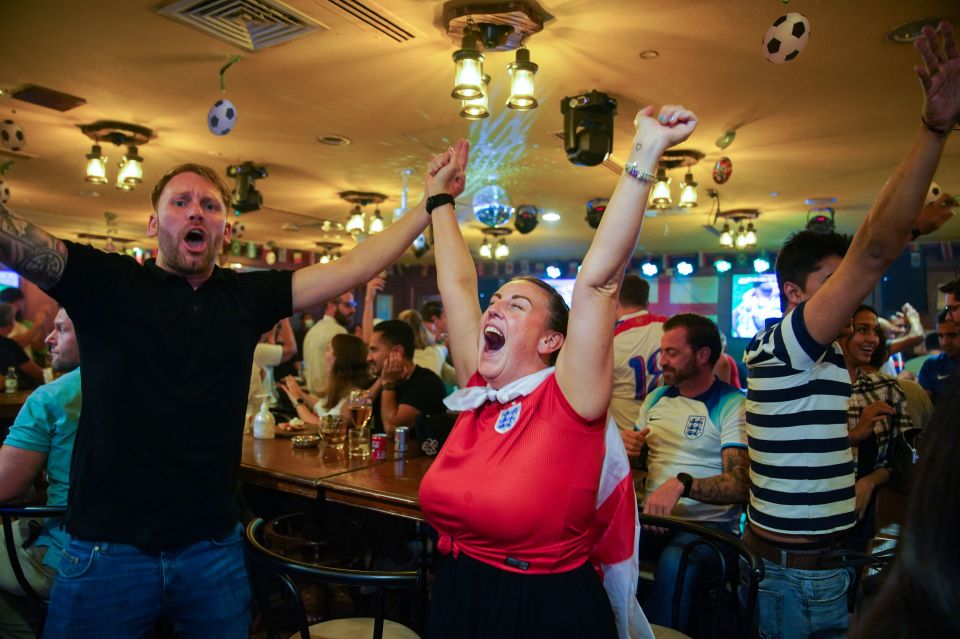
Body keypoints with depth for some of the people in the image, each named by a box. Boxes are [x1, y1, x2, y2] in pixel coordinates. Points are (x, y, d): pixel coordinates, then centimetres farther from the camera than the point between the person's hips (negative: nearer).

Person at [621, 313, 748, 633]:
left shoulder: (733, 405, -5)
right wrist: (625, 447, -1)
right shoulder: (656, 399, 14)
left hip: (708, 524, -5)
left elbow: (740, 484, -16)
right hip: (652, 518, 5)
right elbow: (635, 461, 22)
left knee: (673, 562, -37)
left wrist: (682, 484, -31)